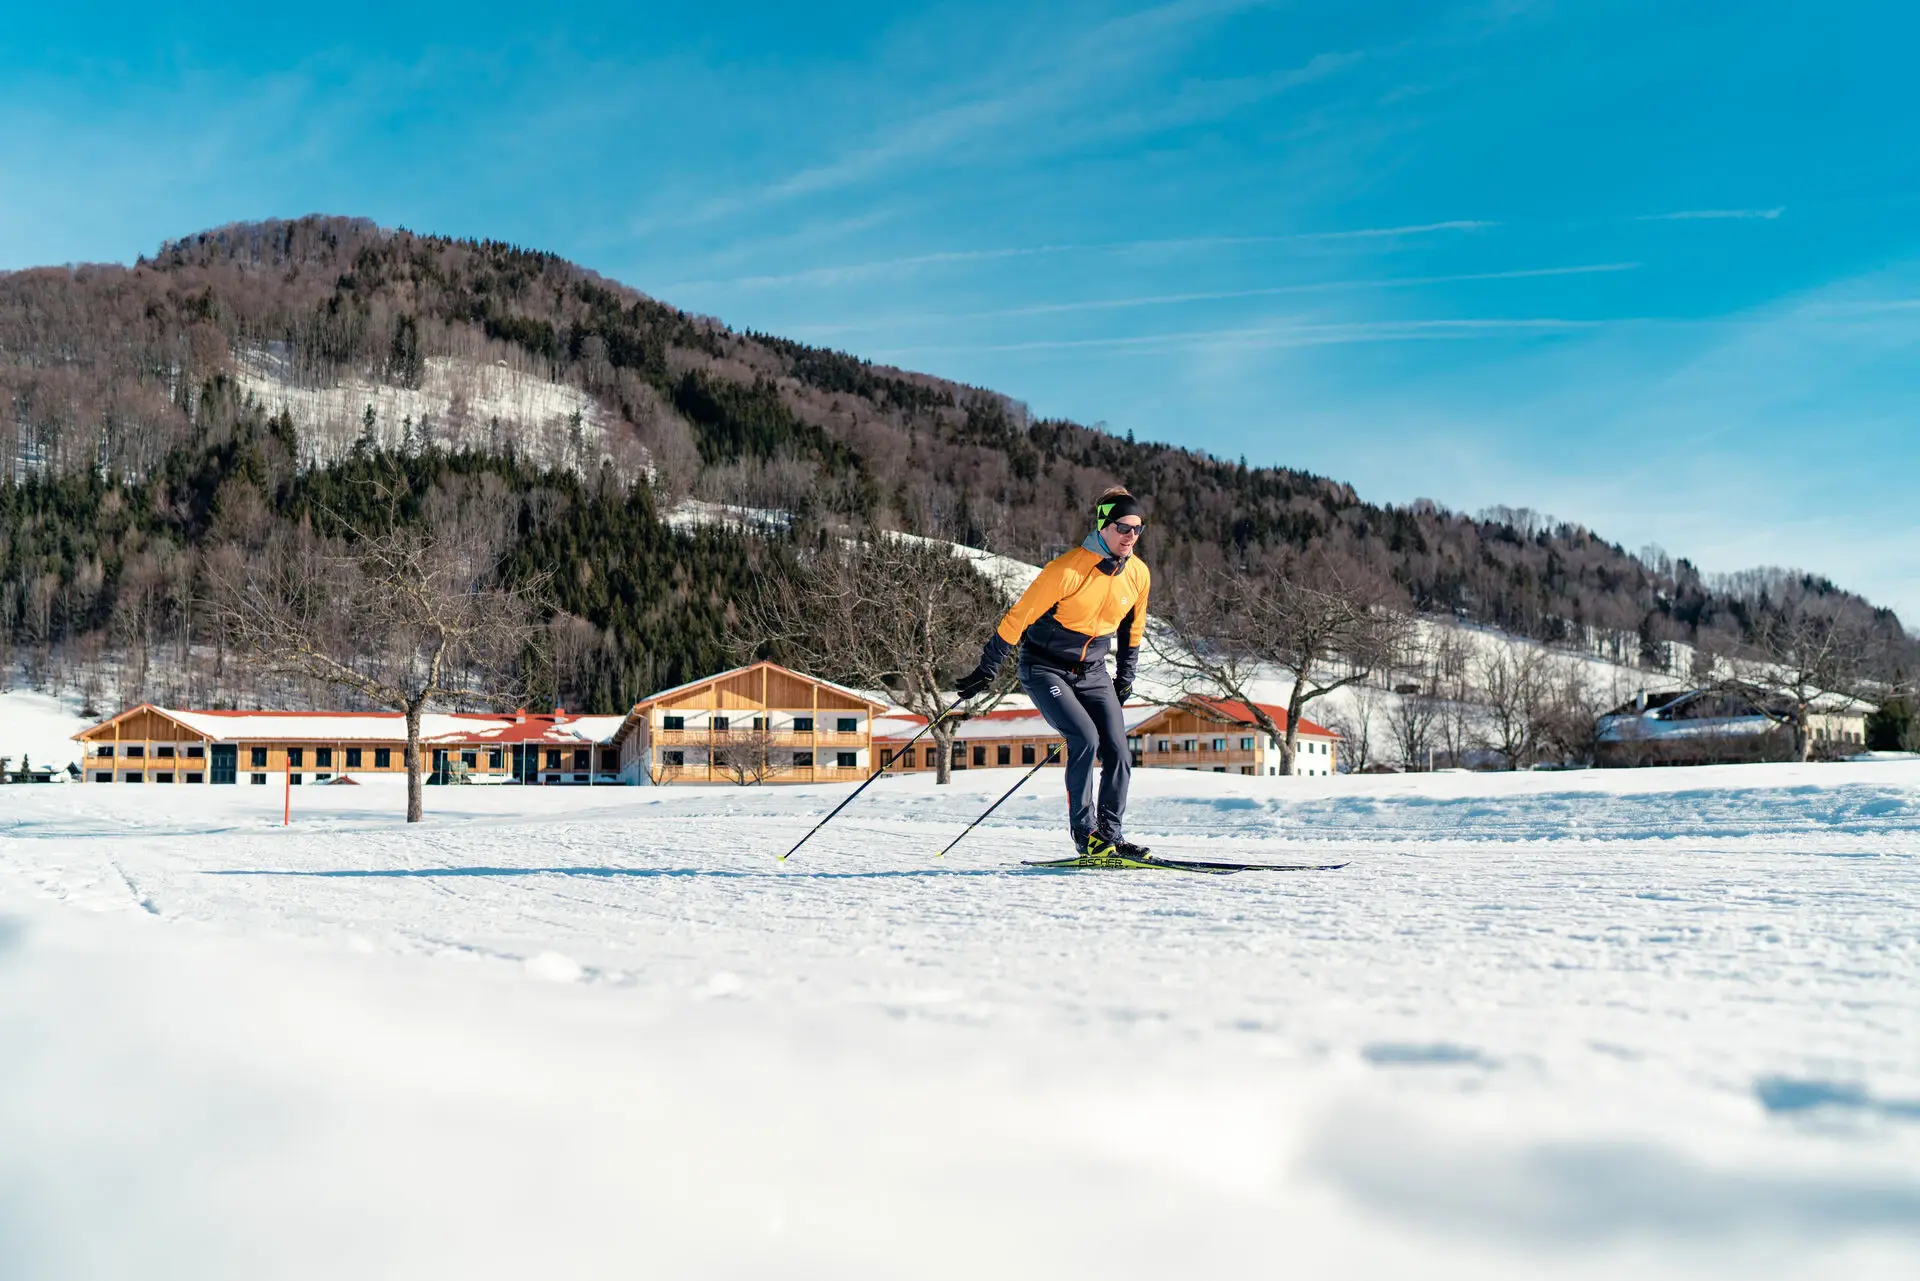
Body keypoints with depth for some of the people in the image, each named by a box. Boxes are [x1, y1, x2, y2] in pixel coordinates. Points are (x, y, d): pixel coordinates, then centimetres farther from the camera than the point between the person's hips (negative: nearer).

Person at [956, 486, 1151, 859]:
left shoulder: (1138, 574, -3)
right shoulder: (1067, 570, -22)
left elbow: (1133, 626, 15)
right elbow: (1019, 616, -17)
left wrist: (1125, 678, 19)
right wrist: (987, 670, -15)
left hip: (1092, 672, 6)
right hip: (1045, 670, -6)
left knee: (1117, 753, -7)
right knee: (1085, 738, -23)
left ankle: (1109, 835, 5)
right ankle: (1084, 833, -11)